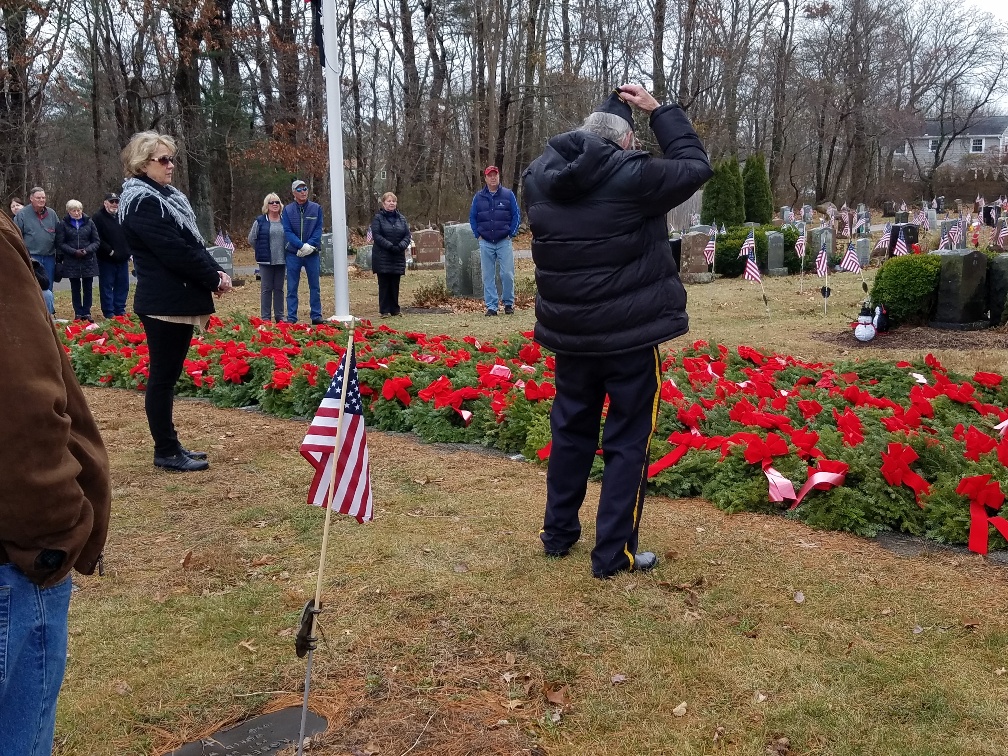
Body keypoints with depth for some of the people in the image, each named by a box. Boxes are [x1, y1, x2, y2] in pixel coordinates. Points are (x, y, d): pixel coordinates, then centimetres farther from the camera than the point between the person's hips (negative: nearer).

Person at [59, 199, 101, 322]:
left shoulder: (89, 223, 4)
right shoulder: (64, 224, 0)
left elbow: (96, 241, 4)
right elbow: (61, 244, -2)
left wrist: (87, 250, -13)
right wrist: (74, 252, -16)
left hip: (88, 260, 1)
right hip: (71, 261, -1)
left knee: (88, 288, 4)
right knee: (75, 288, 6)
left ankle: (87, 313, 13)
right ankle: (78, 313, 13)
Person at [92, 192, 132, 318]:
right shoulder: (98, 217, -7)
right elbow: (97, 239, -14)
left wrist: (128, 252, 9)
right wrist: (110, 251, -16)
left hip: (122, 259, 6)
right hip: (106, 259, -6)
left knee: (123, 285, 10)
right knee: (107, 286, -1)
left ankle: (120, 310, 19)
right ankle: (109, 312, 4)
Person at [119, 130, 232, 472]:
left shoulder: (166, 195, 16)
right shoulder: (142, 201, -14)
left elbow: (193, 242, 15)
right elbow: (174, 251, -21)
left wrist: (215, 272, -1)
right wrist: (215, 278, -13)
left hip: (177, 300, 10)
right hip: (164, 302, -10)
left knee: (169, 374, 14)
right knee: (163, 376, -2)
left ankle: (170, 445, 23)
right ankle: (166, 452, 6)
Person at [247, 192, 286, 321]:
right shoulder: (260, 221, -2)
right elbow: (251, 239, 5)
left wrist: (285, 251, 8)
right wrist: (262, 251, 7)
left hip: (281, 261, 3)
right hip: (266, 262, -3)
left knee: (279, 289, 9)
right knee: (266, 289, 1)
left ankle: (279, 317, 16)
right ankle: (265, 318, 5)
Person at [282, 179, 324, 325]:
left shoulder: (316, 208, 2)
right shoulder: (287, 210, 1)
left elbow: (318, 229, -2)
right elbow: (287, 231, -5)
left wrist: (310, 245, -16)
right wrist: (302, 246, -18)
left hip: (312, 253, 0)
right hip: (293, 254, 0)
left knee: (314, 286, 5)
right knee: (292, 288, 3)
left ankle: (316, 316, 12)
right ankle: (291, 317, 8)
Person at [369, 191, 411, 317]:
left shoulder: (401, 218, 12)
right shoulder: (378, 218, -1)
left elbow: (407, 235, 8)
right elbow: (376, 236, -10)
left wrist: (401, 246, -11)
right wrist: (390, 246, -19)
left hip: (398, 256, 4)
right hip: (382, 256, -4)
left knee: (395, 284, 6)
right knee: (384, 284, -1)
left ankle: (395, 309, 13)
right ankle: (384, 310, 2)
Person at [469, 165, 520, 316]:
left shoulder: (508, 195, 3)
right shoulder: (478, 197, 8)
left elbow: (516, 215, 3)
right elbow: (472, 217, 12)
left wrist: (511, 234, -3)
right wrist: (478, 235, 3)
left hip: (504, 241, -2)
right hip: (485, 243, 2)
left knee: (507, 274, -6)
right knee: (488, 276, 2)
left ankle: (508, 303, 10)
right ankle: (491, 306, 8)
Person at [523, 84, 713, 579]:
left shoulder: (539, 177, -1)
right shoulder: (632, 178, -15)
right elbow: (695, 165, 0)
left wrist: (614, 106, 25)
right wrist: (657, 110, 8)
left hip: (569, 334, 5)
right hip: (630, 335, -5)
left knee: (570, 431, 20)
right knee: (627, 442, 5)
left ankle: (558, 533, 31)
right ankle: (613, 554, 9)